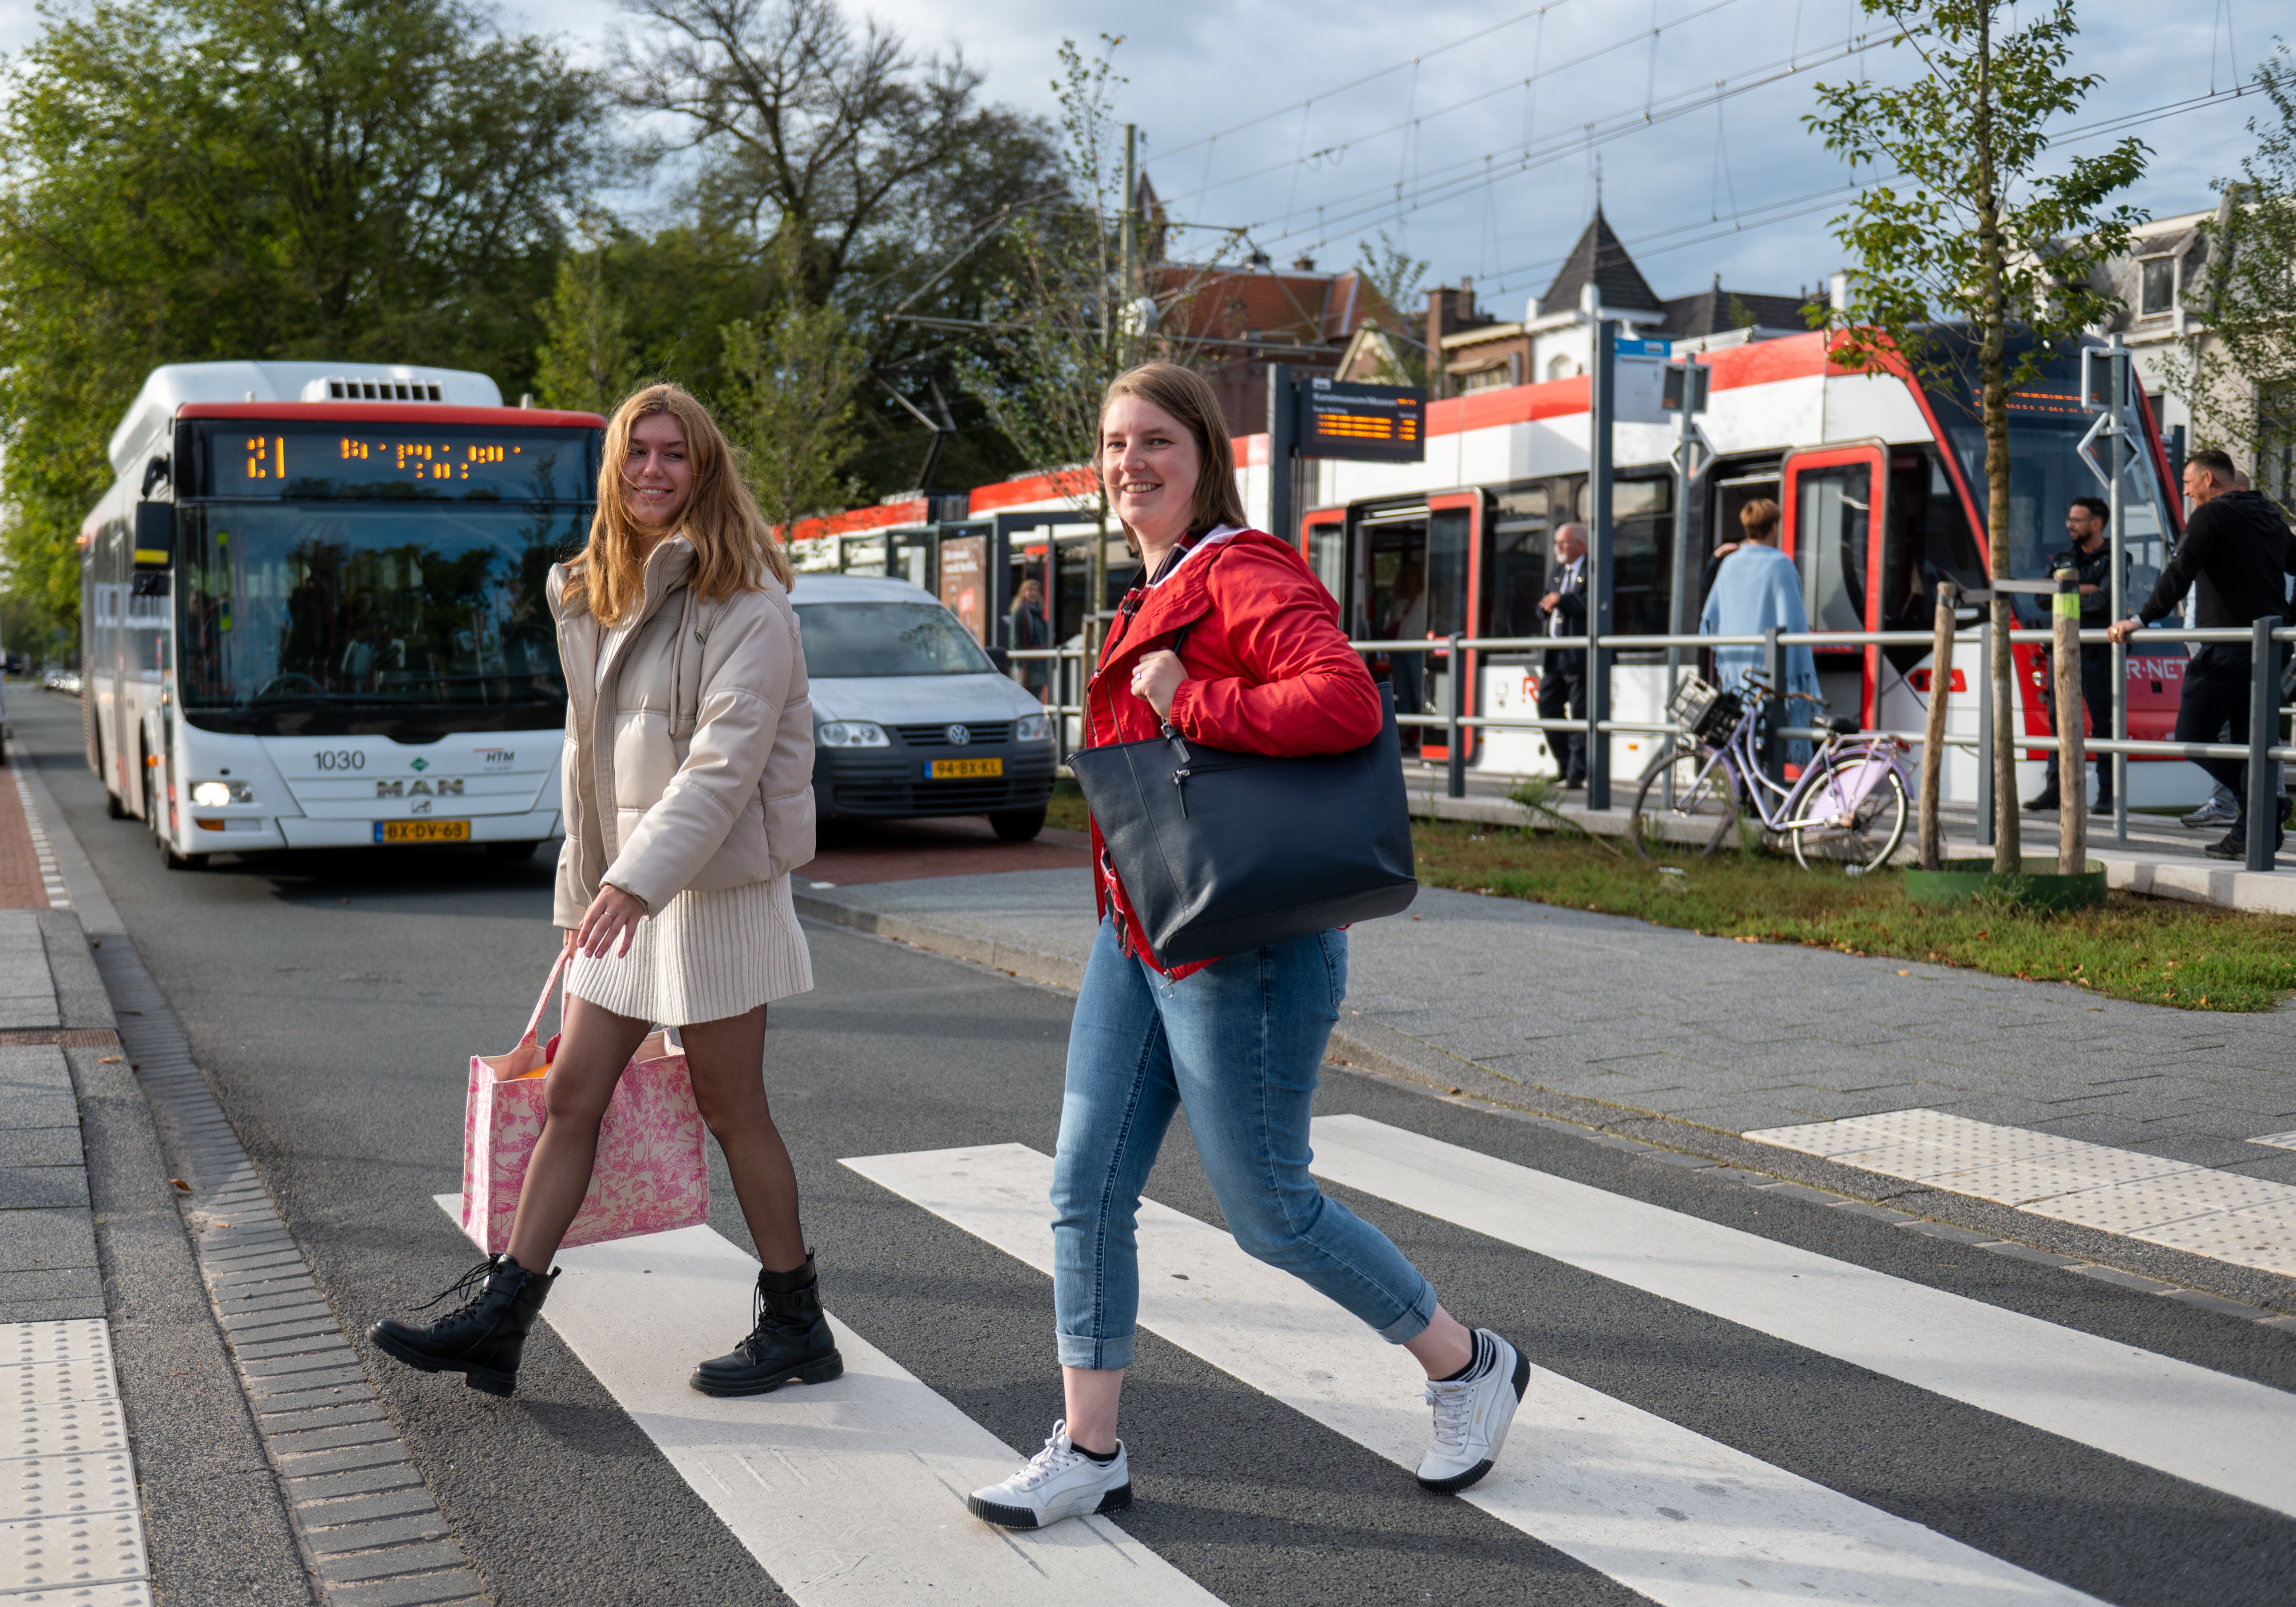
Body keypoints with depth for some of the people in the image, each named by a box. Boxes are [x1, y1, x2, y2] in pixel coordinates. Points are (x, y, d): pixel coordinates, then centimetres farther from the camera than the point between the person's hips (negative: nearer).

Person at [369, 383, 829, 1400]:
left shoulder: (746, 604, -12)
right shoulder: (592, 597, 14)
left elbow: (725, 759, -22)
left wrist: (637, 879, -31)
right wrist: (582, 882, 17)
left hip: (715, 887, -7)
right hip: (620, 884, 7)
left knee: (732, 1110, 2)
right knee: (570, 1097, 7)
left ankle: (796, 1324, 17)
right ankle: (497, 1318, 13)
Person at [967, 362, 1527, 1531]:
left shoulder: (1244, 575, -15)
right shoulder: (1153, 597, 15)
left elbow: (1347, 702, -31)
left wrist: (1187, 703, -23)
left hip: (1236, 948, -9)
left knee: (1268, 1212, 3)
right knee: (1087, 1189, 7)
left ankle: (1469, 1368, 25)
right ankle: (1089, 1454, 19)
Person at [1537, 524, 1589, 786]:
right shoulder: (1559, 571, 21)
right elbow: (1545, 603, 23)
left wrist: (1562, 600, -18)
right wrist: (1546, 605, 1)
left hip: (1580, 656, -9)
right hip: (1555, 655, 9)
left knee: (1581, 713, -5)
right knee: (1547, 706, 10)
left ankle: (1577, 773, -2)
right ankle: (1565, 764, 21)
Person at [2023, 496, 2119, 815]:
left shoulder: (2114, 560, 0)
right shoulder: (2062, 560, 18)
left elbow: (2103, 601, -15)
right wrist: (2083, 589, -6)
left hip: (2097, 653, -6)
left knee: (2103, 723, -4)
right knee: (2058, 718, 3)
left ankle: (2108, 793, 1)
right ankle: (2056, 788, 6)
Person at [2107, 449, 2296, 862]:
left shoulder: (2210, 516, -6)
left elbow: (2180, 574, -17)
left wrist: (2142, 619, -20)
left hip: (2227, 648, -8)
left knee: (2192, 735, -1)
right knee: (2251, 739, 9)